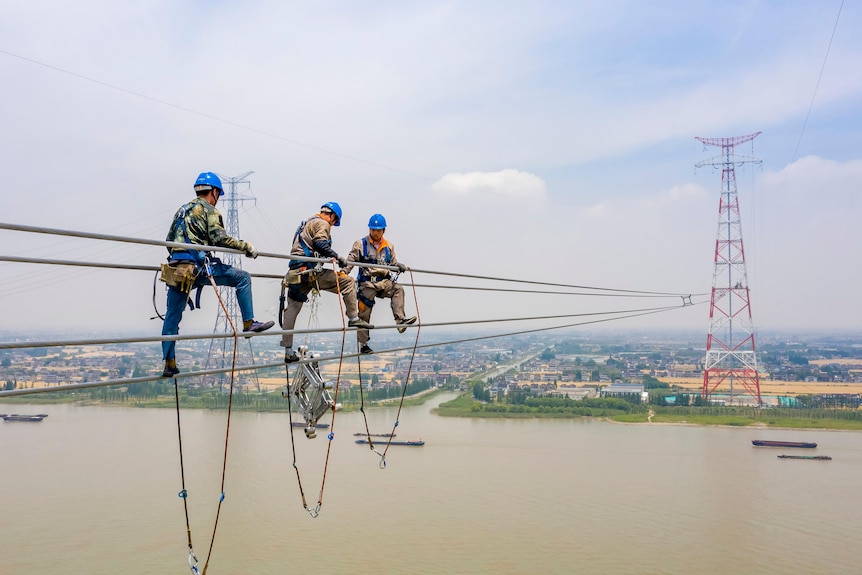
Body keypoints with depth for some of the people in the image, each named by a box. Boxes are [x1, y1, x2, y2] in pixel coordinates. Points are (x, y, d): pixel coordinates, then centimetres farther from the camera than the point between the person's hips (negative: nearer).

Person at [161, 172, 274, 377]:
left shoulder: (182, 210, 25)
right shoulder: (208, 210, 3)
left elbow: (169, 240, 28)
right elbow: (219, 239, -11)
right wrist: (246, 246, -3)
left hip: (175, 269, 8)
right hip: (197, 266, -7)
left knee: (172, 317, 10)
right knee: (242, 278, 3)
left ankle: (169, 364, 12)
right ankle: (249, 323, -1)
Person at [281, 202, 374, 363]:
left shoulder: (306, 223, 29)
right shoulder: (323, 223, 0)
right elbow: (320, 243, -17)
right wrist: (337, 257, -13)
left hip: (295, 272, 9)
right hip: (309, 270, -9)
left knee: (292, 309, 8)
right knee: (347, 282, -3)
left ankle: (288, 351, 10)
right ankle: (353, 318, -1)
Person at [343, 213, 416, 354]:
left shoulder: (389, 247, 12)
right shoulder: (360, 244, 2)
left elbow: (393, 262, 16)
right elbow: (351, 260, -2)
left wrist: (399, 266, -7)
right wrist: (344, 271, -19)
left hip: (384, 281, 3)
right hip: (367, 283, -3)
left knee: (398, 289, -27)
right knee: (364, 314, -2)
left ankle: (400, 320, -32)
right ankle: (363, 345, 7)